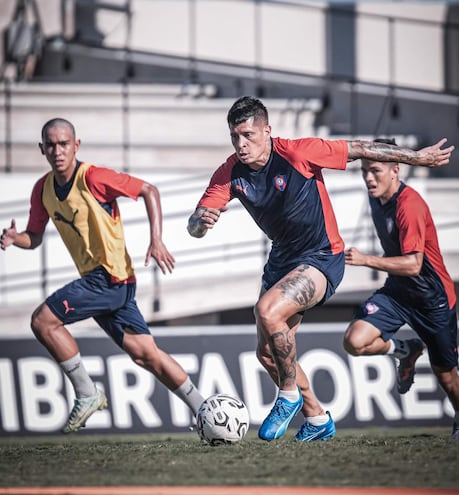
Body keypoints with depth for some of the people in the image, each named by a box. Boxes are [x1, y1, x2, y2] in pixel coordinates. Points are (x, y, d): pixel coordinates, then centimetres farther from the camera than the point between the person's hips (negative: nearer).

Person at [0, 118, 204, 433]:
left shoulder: (92, 177, -14)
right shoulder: (43, 189, 8)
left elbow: (148, 190, -10)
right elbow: (35, 237, 18)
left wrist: (157, 241, -17)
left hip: (109, 275, -7)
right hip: (95, 280, 7)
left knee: (43, 321, -13)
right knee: (145, 354, 5)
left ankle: (87, 395, -3)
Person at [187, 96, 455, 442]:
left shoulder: (297, 153, -22)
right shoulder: (230, 174, -9)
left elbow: (360, 150, -12)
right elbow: (194, 227, -13)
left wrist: (417, 157, -5)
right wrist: (201, 220, -39)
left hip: (322, 258, -7)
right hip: (282, 258, 7)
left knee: (267, 310, -30)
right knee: (267, 353, 6)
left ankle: (290, 396, -10)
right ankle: (318, 420, 25)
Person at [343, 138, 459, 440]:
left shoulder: (410, 205, -26)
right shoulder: (377, 200, 0)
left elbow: (413, 265, -32)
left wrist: (367, 260, -37)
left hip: (433, 298, -6)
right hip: (397, 291, 6)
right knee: (355, 341, -18)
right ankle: (405, 350, 11)